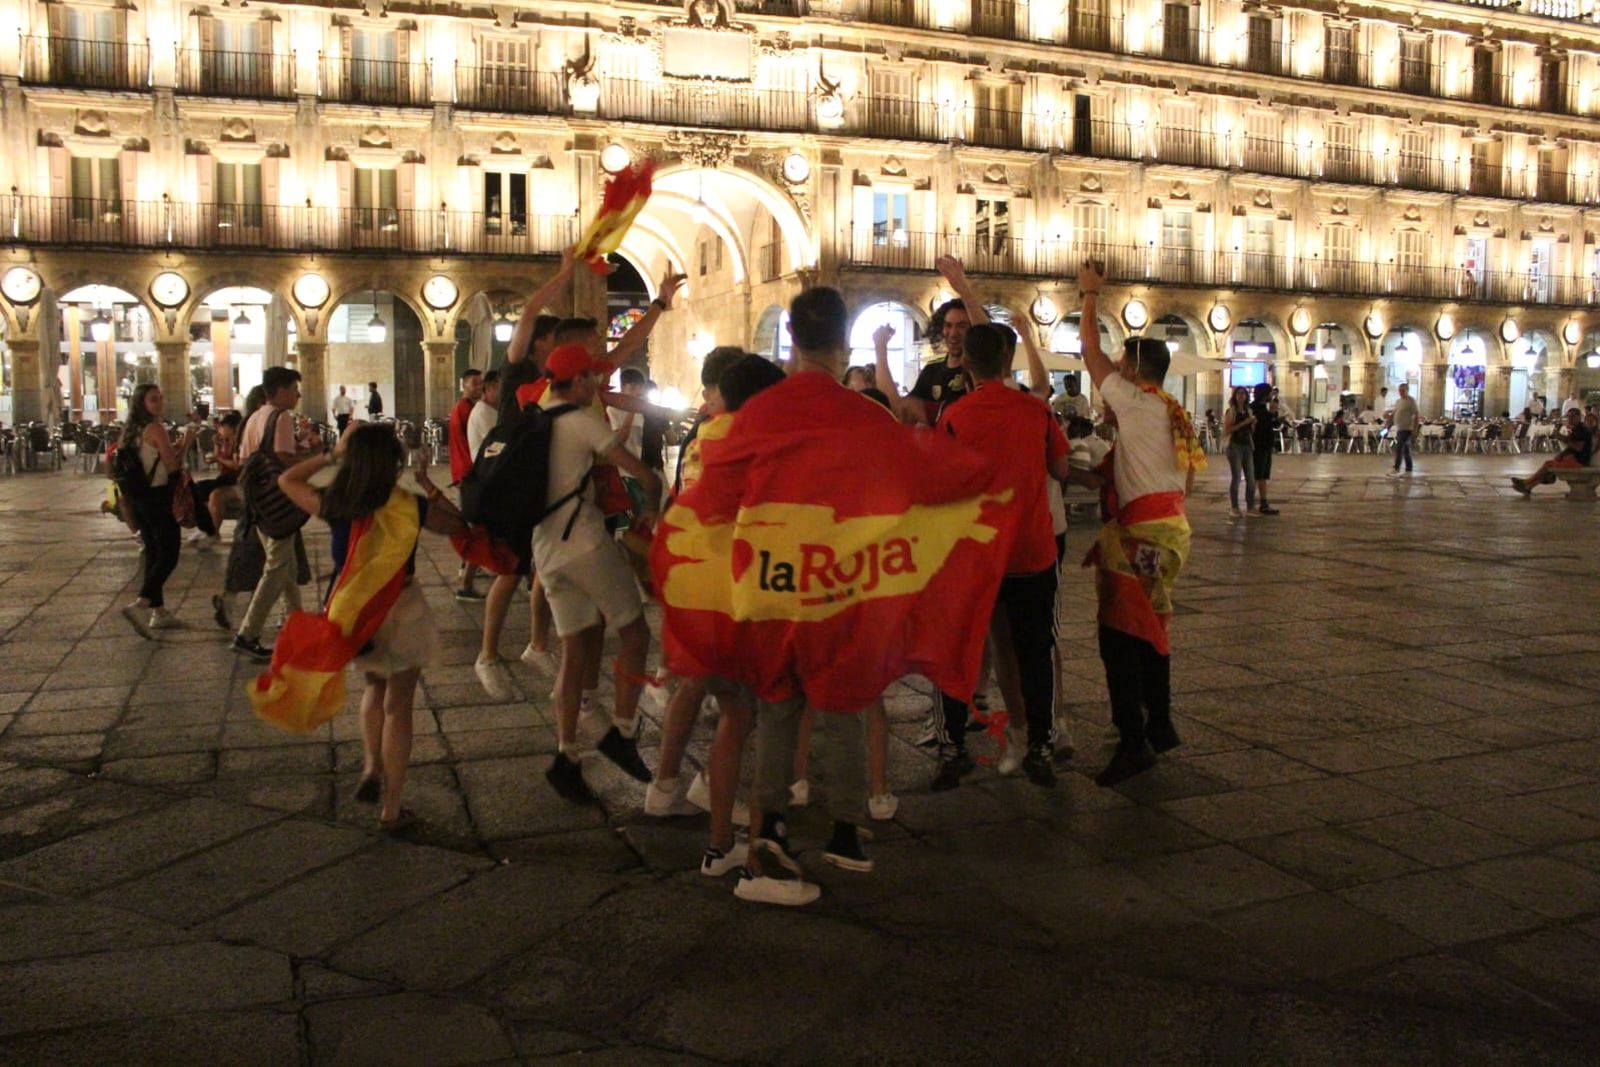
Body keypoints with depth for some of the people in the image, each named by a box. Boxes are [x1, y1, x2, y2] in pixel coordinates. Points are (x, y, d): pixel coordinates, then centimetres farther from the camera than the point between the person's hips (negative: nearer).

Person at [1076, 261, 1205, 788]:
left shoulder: (1135, 404, -9)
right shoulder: (1176, 414, 16)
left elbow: (1091, 352, -3)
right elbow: (1187, 481, 19)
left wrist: (1090, 295, 8)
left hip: (1142, 532, -10)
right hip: (1171, 525, 10)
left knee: (1120, 636, -10)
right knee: (1151, 627, 18)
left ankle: (1133, 743, -11)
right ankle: (1159, 727, 27)